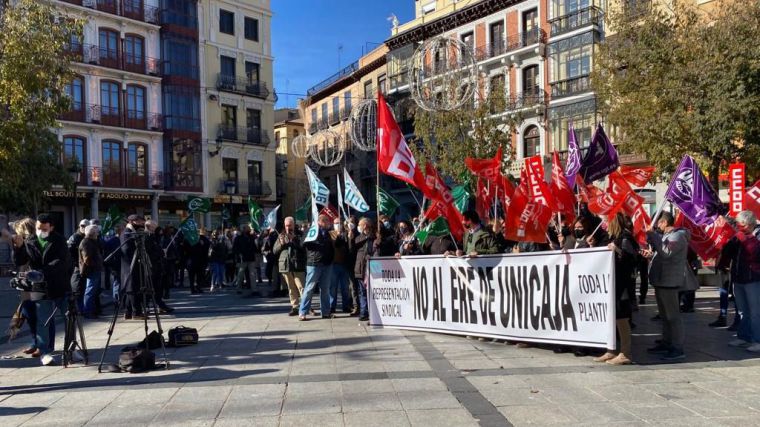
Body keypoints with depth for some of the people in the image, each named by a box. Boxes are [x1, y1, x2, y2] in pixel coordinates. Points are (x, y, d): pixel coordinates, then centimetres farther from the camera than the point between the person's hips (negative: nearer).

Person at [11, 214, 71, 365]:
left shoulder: (59, 241, -1)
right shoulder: (29, 242, 5)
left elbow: (64, 261, -14)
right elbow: (18, 262, 3)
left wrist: (43, 271, -26)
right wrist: (18, 247, -15)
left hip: (60, 286, 0)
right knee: (43, 321, 1)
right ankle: (44, 352, 7)